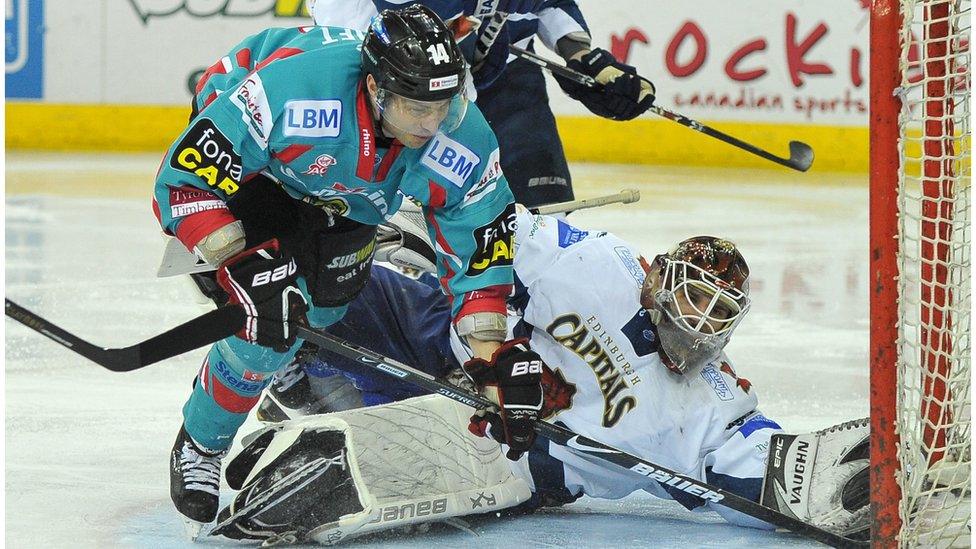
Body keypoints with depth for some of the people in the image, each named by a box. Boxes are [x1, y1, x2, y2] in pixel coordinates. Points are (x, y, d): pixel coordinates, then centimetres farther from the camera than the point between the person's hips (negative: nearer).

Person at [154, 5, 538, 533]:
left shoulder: (465, 142, -28)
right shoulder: (290, 88, -44)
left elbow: (478, 247, -14)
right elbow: (186, 176, -35)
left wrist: (493, 351, -21)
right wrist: (238, 265, -38)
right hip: (237, 163, -5)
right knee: (271, 320, -18)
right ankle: (200, 449, 4)